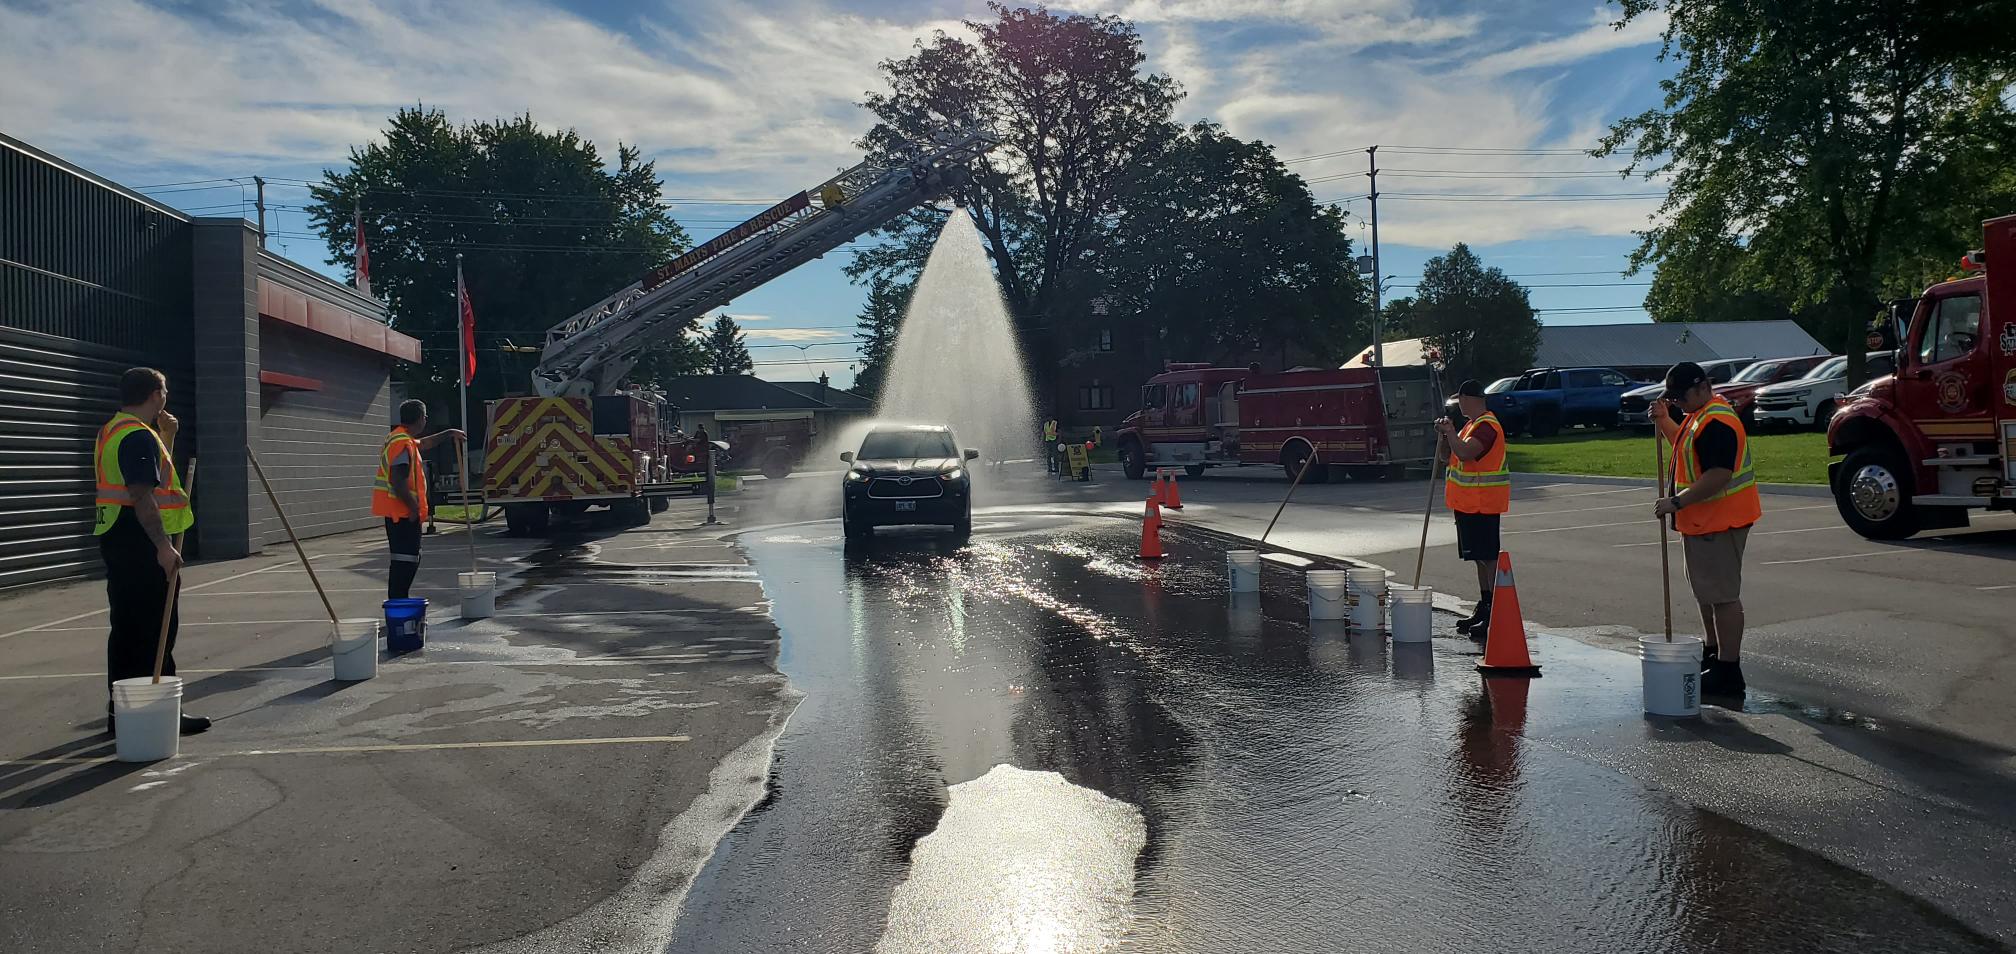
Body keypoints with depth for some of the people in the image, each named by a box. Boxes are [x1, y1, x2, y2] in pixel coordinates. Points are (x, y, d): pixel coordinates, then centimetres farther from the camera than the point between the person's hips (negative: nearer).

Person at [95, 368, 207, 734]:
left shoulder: (111, 432, 17)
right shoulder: (140, 436, -16)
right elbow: (142, 495, -24)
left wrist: (166, 438, 18)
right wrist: (164, 545, -28)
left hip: (118, 539, 10)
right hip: (140, 541, -10)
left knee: (127, 628, 13)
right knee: (156, 629, -6)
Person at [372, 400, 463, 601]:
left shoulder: (399, 437, 15)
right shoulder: (404, 443, -17)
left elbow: (423, 444, 38)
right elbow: (398, 481, -25)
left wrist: (449, 433, 41)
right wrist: (414, 506, -19)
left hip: (396, 510, 11)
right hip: (403, 511, -11)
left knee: (406, 559, 16)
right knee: (406, 560, -10)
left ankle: (397, 602, 21)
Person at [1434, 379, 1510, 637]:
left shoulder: (1486, 426, -17)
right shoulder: (1473, 424, 17)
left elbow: (1465, 453, -32)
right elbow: (1451, 456, 21)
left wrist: (1450, 432, -21)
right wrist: (1445, 434, 6)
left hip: (1482, 504, -11)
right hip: (1470, 503, 11)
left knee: (1488, 557, -10)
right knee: (1481, 557, 15)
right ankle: (1484, 609, 24)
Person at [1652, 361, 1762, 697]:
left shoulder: (1717, 423, -22)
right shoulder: (1701, 415, 13)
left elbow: (1719, 476, -29)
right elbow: (1684, 445, 31)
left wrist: (1677, 502, -27)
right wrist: (1663, 421, 15)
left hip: (1718, 523, -11)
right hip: (1702, 521, 11)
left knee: (1723, 596, -7)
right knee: (1706, 592, 22)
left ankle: (1728, 672, -3)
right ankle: (1711, 654, 36)